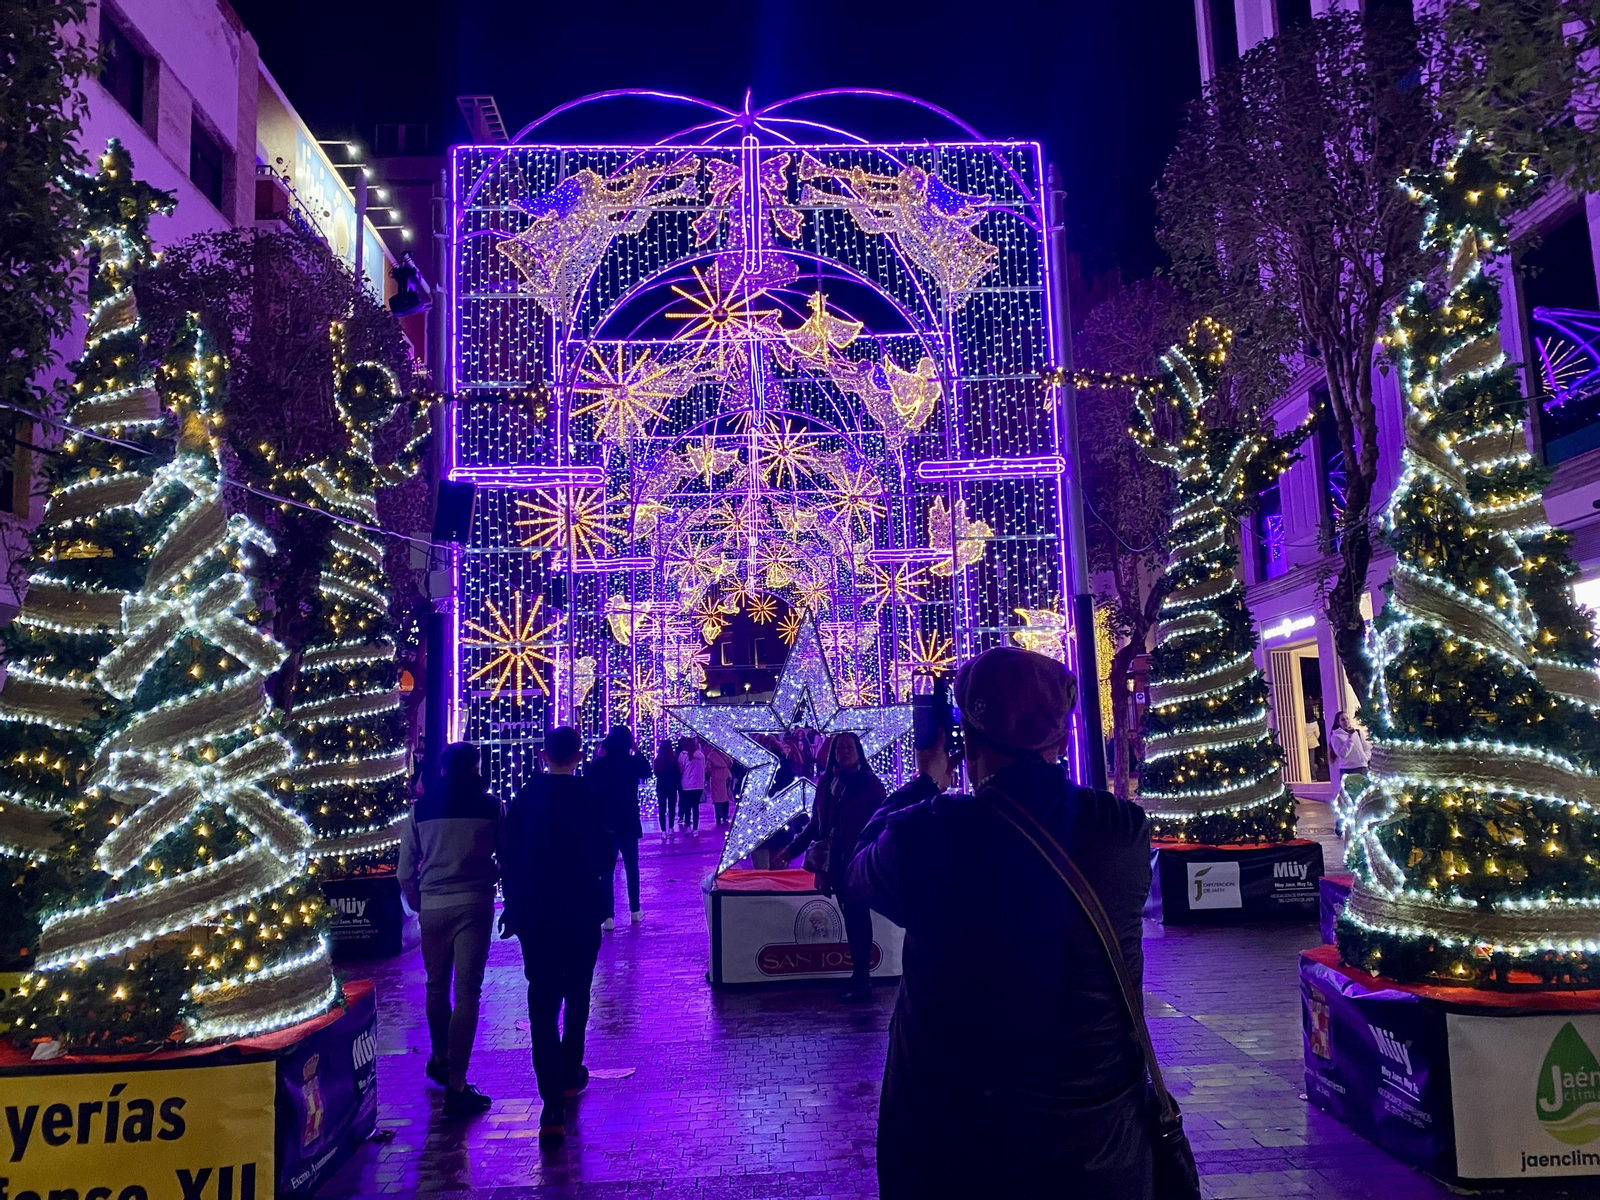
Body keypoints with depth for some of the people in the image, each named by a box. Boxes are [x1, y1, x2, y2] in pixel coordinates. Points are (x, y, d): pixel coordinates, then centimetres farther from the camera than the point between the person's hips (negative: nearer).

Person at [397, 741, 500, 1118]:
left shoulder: (420, 809, 4)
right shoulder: (490, 806, -2)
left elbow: (405, 870, 6)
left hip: (432, 907, 3)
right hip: (475, 904, -3)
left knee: (436, 987, 21)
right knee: (467, 992, -1)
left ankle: (440, 1060, 40)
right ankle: (456, 1085, -4)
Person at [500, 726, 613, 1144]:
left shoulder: (524, 796, 0)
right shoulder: (586, 796, -11)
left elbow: (509, 856, 7)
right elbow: (602, 857, -10)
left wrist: (513, 905, 17)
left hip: (532, 912, 2)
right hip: (580, 912, -2)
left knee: (542, 1001, 1)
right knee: (576, 993, 19)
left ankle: (553, 1106, -5)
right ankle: (570, 1074, 34)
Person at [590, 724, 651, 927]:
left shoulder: (599, 764, -11)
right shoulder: (634, 762, -8)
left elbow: (591, 788, 5)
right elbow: (647, 772, 14)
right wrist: (636, 750, 11)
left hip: (605, 825, -1)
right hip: (629, 824, 1)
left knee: (607, 871, 3)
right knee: (631, 867, 18)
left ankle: (609, 917, -1)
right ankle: (635, 911, 25)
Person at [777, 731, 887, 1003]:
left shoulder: (870, 784, -5)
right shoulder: (826, 782, 9)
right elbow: (816, 823, 15)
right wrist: (792, 849, 14)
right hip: (836, 863, 5)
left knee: (858, 917, -2)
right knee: (851, 917, 10)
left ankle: (862, 980, 6)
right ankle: (860, 977, 19)